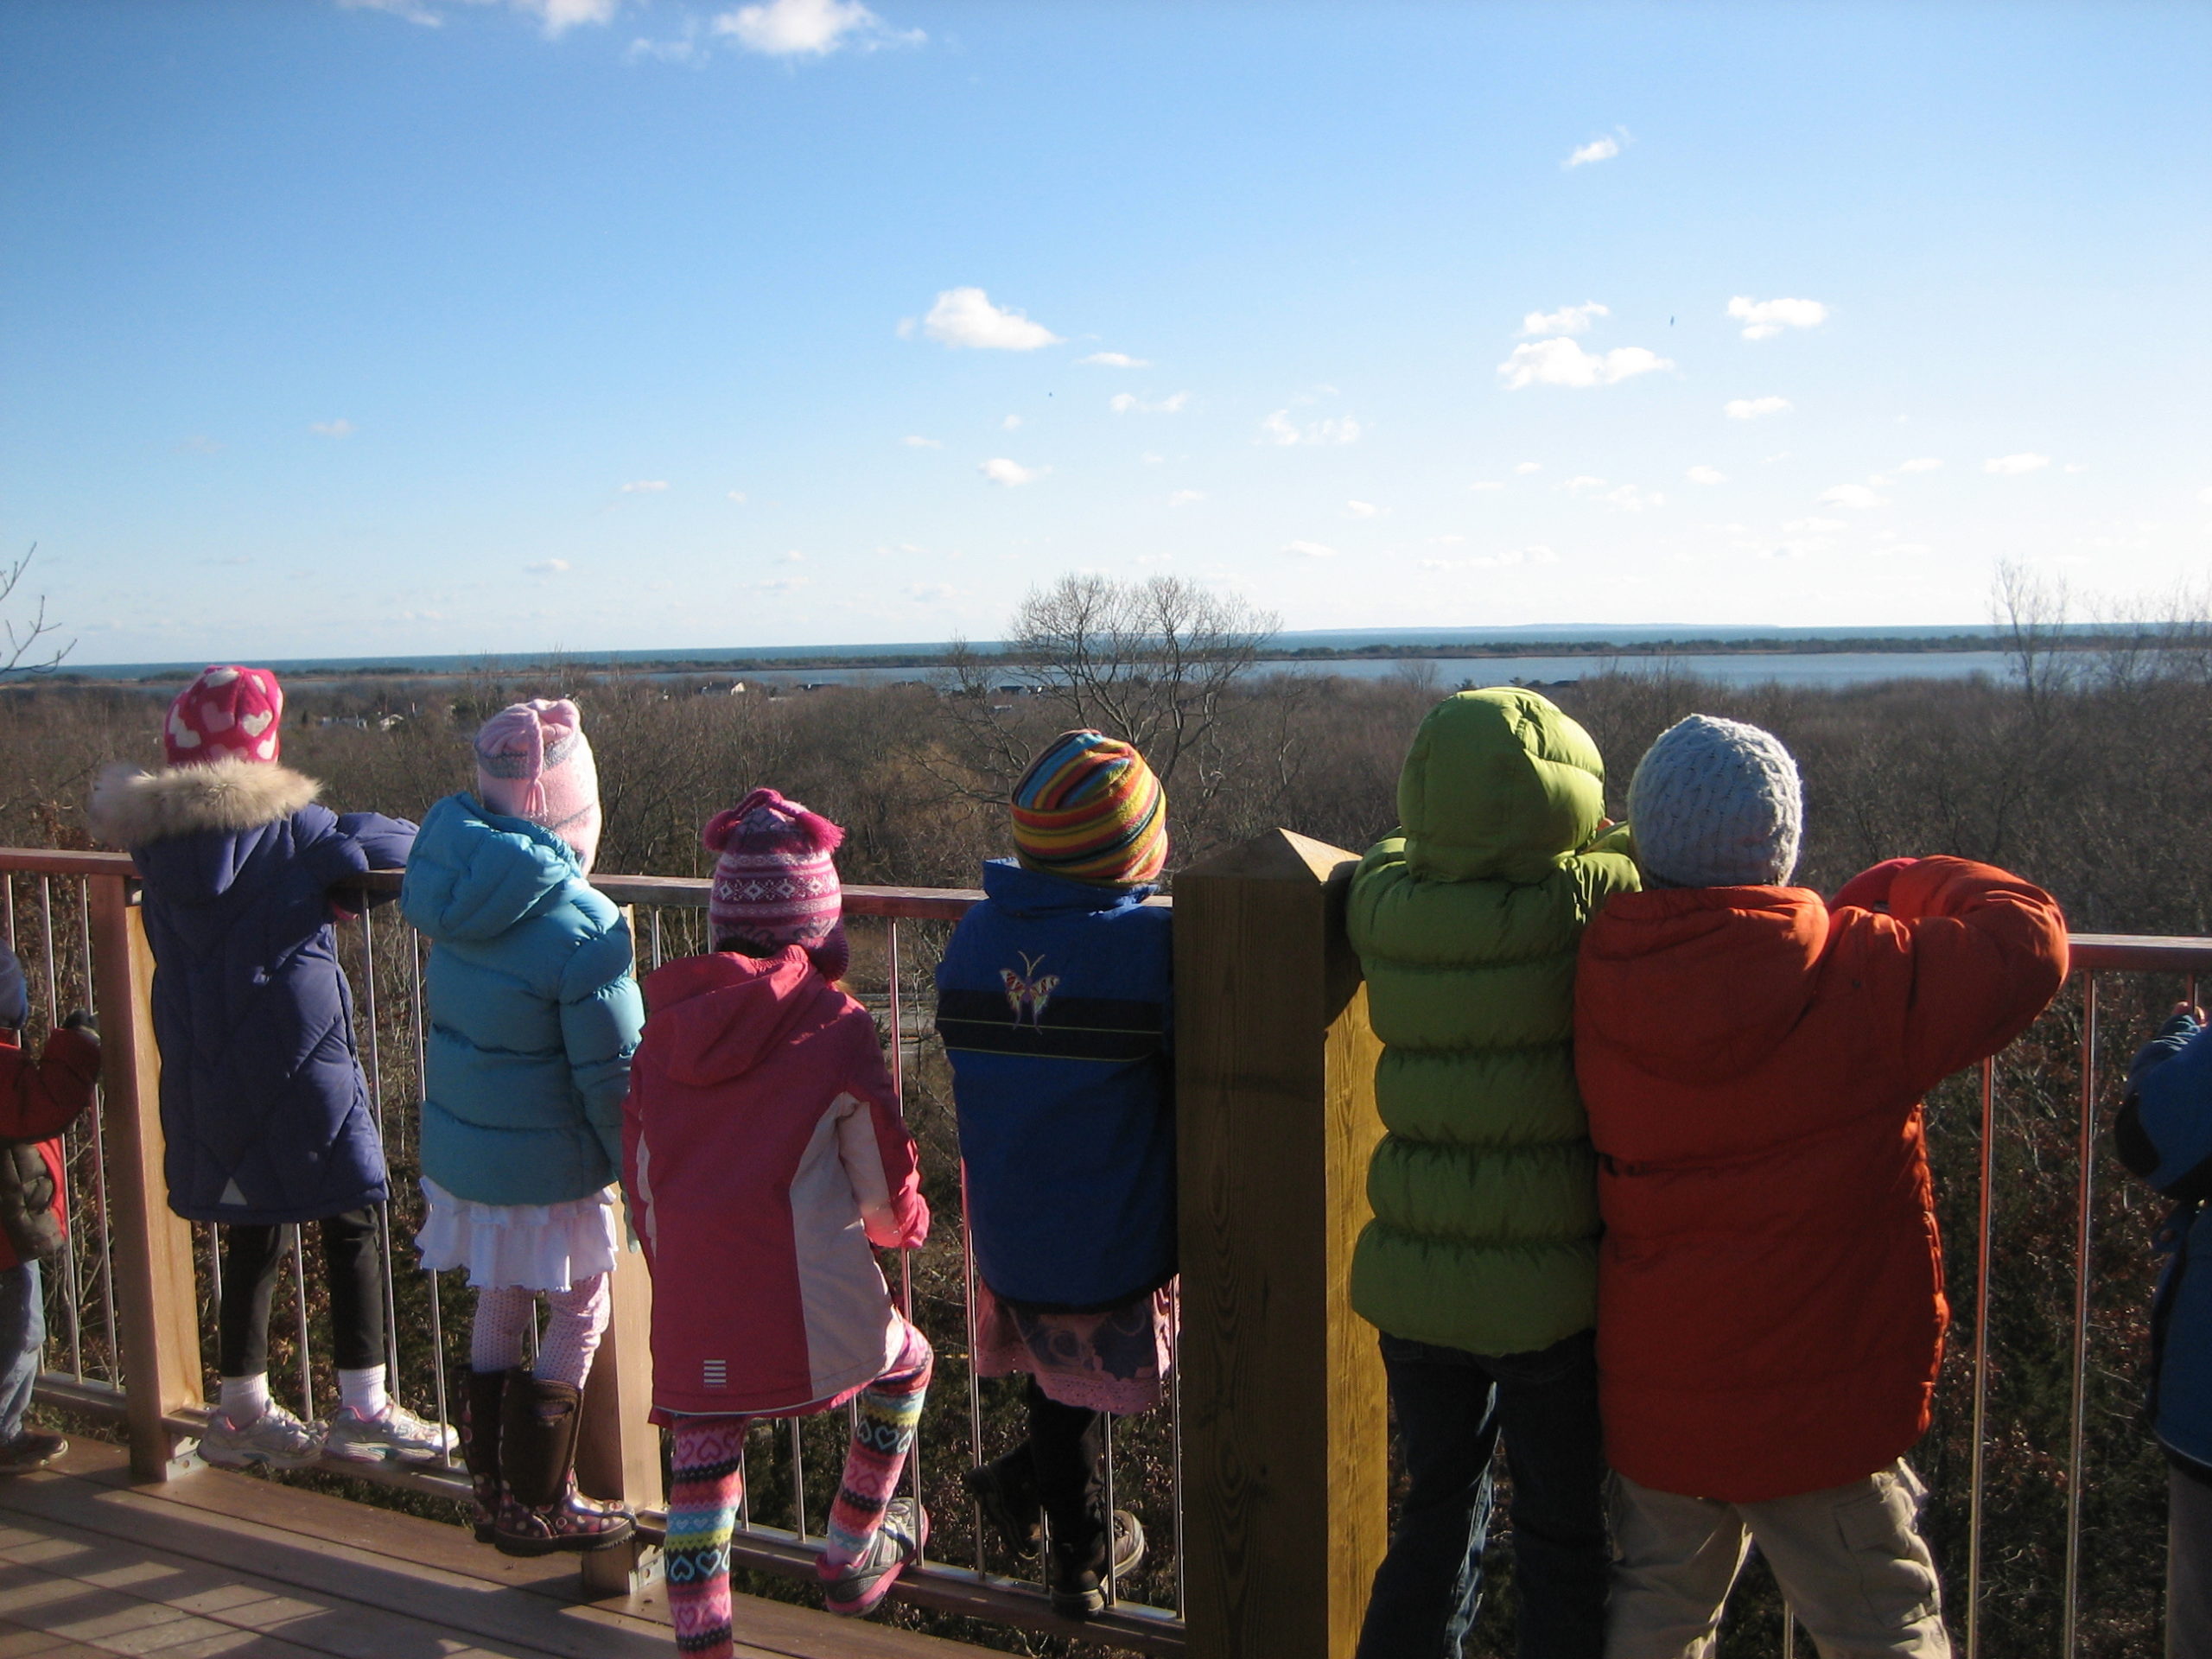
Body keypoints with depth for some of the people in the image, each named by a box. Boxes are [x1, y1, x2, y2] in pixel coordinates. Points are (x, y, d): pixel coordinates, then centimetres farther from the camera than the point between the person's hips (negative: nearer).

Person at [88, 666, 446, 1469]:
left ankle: (243, 1410, 26)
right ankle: (363, 1409, 7)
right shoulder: (287, 827, -11)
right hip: (298, 1064, -6)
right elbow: (390, 842, -11)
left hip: (201, 1077, 6)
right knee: (350, 1225, 5)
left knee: (251, 1232, 16)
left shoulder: (154, 838, 5)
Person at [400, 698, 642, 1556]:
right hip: (545, 1165, -7)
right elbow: (612, 1074, -18)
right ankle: (535, 1505, 19)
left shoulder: (451, 887, -4)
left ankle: (493, 1487, 34)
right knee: (580, 1314, 11)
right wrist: (647, 1171, -6)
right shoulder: (579, 923, -24)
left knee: (499, 1308, 21)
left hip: (456, 1150, 7)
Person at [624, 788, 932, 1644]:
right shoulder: (835, 1028, -9)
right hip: (810, 1305, -3)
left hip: (688, 1311, 4)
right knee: (905, 1361, 24)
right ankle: (851, 1558, 34)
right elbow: (883, 1185, 0)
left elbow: (639, 1169, 11)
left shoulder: (666, 1020, 5)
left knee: (701, 1459, 16)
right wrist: (905, 1224, 23)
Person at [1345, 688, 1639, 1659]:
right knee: (1565, 1541, 15)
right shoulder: (1574, 907, -18)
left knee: (1438, 1513, 23)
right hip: (1547, 1290, -4)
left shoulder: (1380, 905, -5)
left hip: (1412, 1286, 4)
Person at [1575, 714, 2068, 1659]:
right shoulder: (1862, 982, -21)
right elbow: (2028, 935, -8)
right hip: (1817, 1412, -4)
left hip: (1650, 1396, 4)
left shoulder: (1598, 982, -10)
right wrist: (1905, 886, 6)